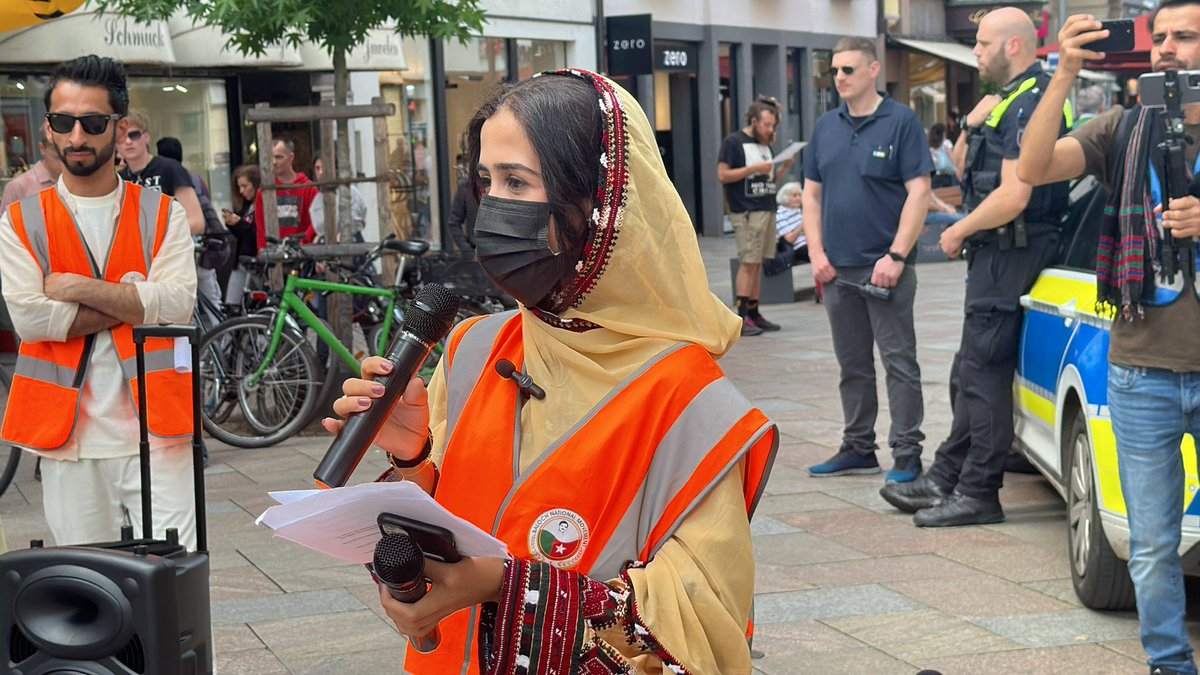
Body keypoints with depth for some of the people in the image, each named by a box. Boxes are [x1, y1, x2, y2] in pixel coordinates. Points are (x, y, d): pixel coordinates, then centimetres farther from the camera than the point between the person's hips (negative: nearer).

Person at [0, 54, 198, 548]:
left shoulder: (162, 214, 7)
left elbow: (178, 304, -8)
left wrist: (76, 288, -10)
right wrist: (135, 303, -8)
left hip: (154, 430, -1)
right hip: (69, 434, 1)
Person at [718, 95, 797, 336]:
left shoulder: (765, 144, 19)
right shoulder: (733, 142, -4)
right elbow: (722, 174, -11)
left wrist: (784, 166, 5)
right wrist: (754, 168, -16)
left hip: (767, 209, 8)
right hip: (747, 212, -8)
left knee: (758, 263, 8)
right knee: (748, 262, -11)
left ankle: (754, 313, 12)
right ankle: (742, 317, -10)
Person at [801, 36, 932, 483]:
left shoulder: (900, 122, -5)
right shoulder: (826, 127, 12)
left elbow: (919, 192, -10)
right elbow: (812, 194, 14)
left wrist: (896, 256, -17)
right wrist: (817, 252, 2)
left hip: (885, 268, -6)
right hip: (837, 270, 6)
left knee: (899, 362, -3)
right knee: (852, 366, 13)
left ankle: (907, 455, 0)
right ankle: (857, 449, 22)